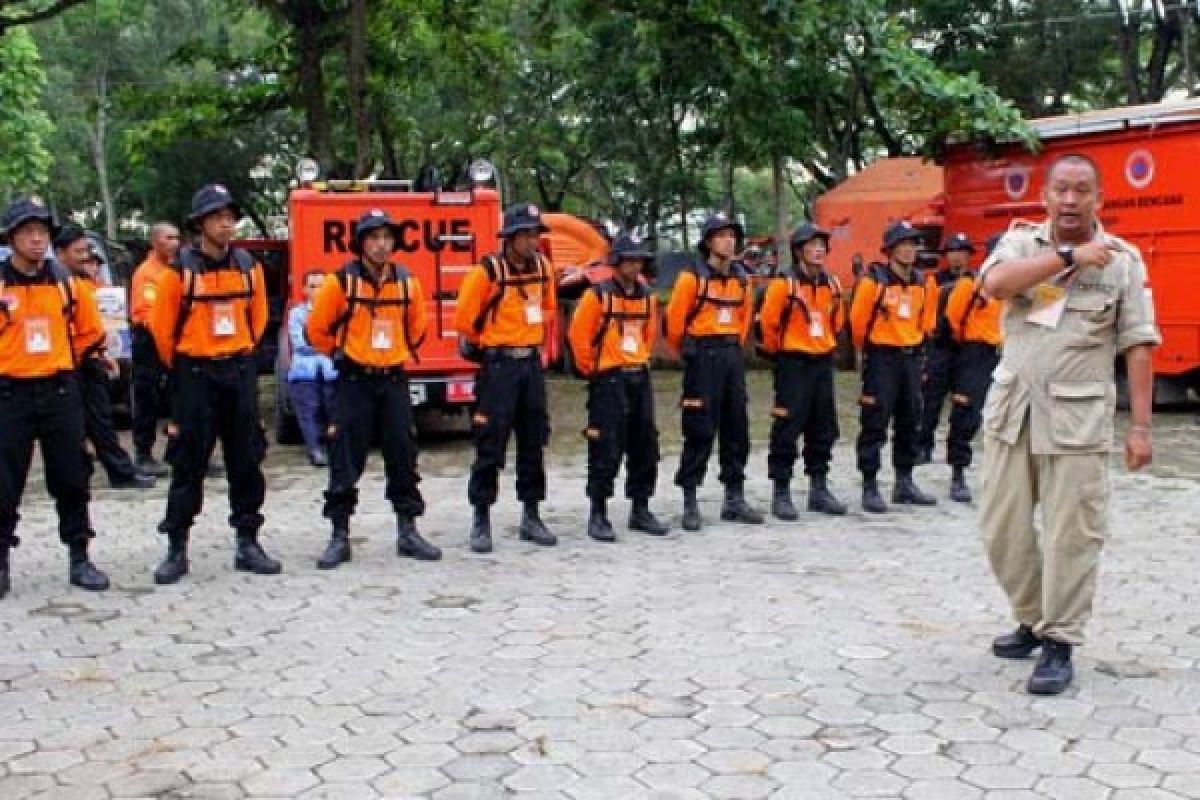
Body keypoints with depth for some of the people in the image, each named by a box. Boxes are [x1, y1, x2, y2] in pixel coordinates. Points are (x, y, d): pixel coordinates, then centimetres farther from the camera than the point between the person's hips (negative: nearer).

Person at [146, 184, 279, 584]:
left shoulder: (248, 265, 4)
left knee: (247, 462, 7)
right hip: (195, 376, -4)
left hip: (240, 373, 4)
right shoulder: (181, 269, -8)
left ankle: (248, 544, 16)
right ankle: (177, 548, 8)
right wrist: (182, 367, 8)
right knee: (189, 465, 1)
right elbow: (162, 326, -1)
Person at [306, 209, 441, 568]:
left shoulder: (407, 282, 3)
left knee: (403, 458, 7)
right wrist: (344, 356, 7)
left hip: (394, 381, 3)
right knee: (346, 462, -1)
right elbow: (317, 330, 0)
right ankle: (340, 537, 7)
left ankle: (408, 532, 16)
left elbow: (417, 328, 19)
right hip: (354, 382, -3)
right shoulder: (341, 282, -9)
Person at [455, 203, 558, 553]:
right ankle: (481, 520, 5)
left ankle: (531, 516, 19)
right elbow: (464, 319, -8)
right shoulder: (488, 270, -13)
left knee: (533, 442, 10)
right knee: (491, 444, -3)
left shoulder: (543, 266, 5)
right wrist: (481, 348, 6)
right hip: (499, 365, -6)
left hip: (532, 364, 6)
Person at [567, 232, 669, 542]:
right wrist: (590, 368, -1)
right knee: (606, 451, -6)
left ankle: (641, 510, 21)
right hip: (608, 380, -6)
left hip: (640, 378, 6)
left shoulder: (648, 296, 10)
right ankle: (598, 516, 3)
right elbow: (578, 335, -6)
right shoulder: (598, 295, -8)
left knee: (645, 447, 10)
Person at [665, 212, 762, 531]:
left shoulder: (742, 278, 10)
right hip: (702, 357, -6)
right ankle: (689, 503, 1)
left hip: (733, 355, 6)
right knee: (700, 432, -5)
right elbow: (675, 319, -7)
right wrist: (688, 353, 4)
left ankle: (735, 499, 18)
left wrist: (735, 347, 17)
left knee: (737, 429, 9)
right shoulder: (692, 276, -9)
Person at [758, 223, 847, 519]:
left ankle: (819, 489, 21)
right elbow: (768, 321, -7)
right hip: (793, 364, -6)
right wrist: (778, 351, 4)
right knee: (787, 429, -5)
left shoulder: (832, 284, 7)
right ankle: (781, 493, 2)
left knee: (823, 429, 11)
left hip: (823, 363, 6)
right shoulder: (784, 283, -12)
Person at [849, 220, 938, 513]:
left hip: (911, 357, 7)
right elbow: (858, 319, -4)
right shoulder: (874, 280, -10)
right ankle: (870, 487, -2)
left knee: (909, 421, 12)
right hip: (881, 358, -6)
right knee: (875, 424, -5)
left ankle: (904, 483, 22)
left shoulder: (921, 283, 9)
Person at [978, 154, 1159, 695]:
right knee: (1003, 529, 9)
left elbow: (1138, 347, -3)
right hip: (1012, 408, 3)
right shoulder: (1021, 242, 4)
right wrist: (1069, 256, -17)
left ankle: (1059, 645, 10)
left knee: (1071, 535, -2)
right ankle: (1033, 620, 29)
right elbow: (993, 285, -17)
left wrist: (1140, 426, -8)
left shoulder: (1123, 260, -1)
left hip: (1077, 418, -3)